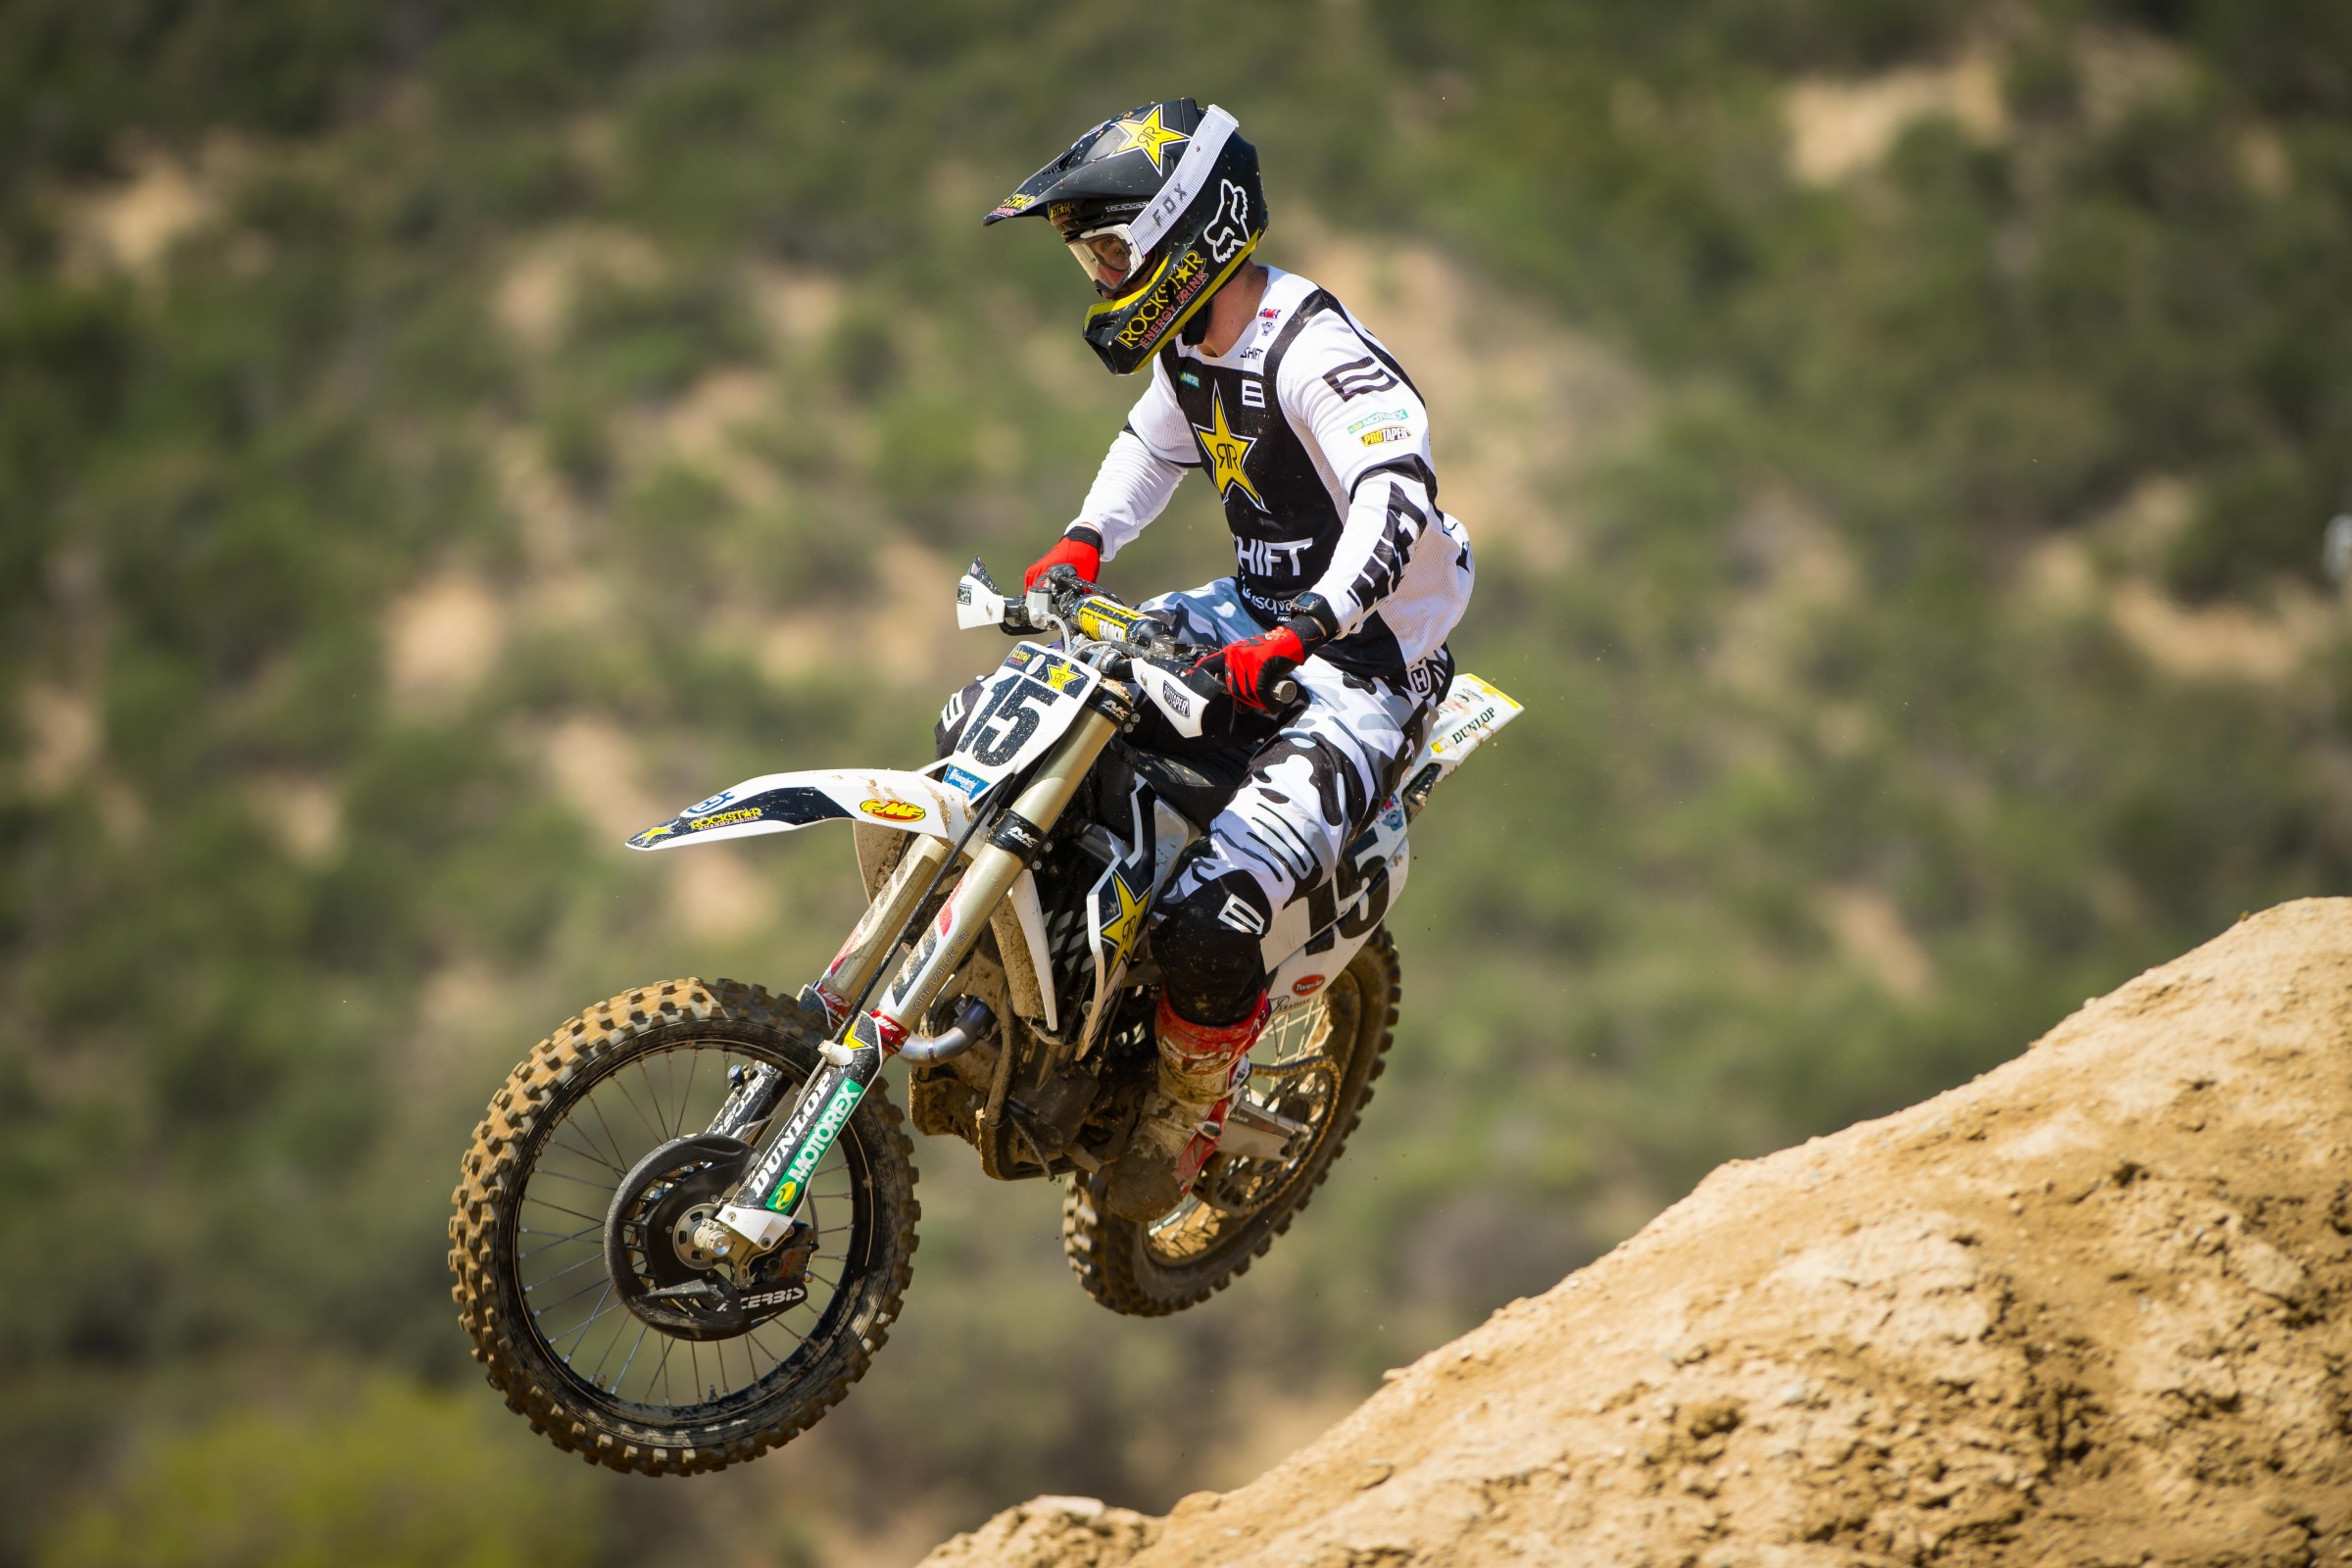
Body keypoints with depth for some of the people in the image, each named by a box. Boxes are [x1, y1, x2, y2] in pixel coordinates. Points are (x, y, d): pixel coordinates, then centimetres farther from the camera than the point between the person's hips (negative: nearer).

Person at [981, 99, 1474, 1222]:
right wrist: (1085, 540, 11)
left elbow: (1397, 498, -37)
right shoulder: (1189, 347, 6)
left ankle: (1190, 1110, 4)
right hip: (1256, 617, 10)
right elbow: (1153, 445, 28)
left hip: (1362, 664, -10)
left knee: (1208, 918, -24)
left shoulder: (1315, 351, -23)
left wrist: (1301, 634, -49)